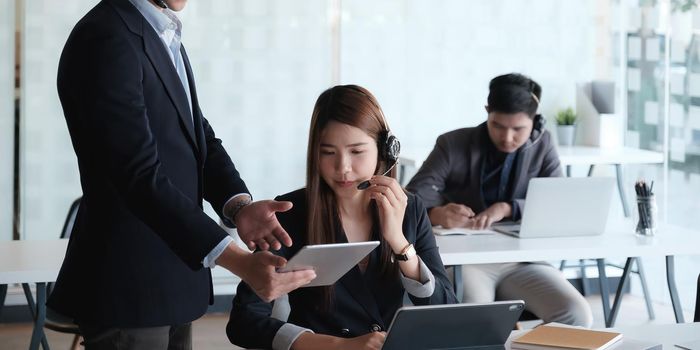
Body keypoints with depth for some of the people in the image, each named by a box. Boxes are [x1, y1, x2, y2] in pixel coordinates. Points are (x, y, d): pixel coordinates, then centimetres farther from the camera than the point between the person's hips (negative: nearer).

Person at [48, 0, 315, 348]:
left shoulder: (162, 32, 9)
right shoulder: (106, 39, -20)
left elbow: (198, 136, 9)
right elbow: (141, 177, -26)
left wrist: (238, 205, -11)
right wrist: (238, 262, -31)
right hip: (128, 286, -9)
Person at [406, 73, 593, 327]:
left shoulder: (542, 146, 7)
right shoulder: (453, 145, -2)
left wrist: (507, 209, -22)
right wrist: (436, 215, -35)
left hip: (522, 261, 3)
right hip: (464, 259, -3)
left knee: (576, 315, -21)